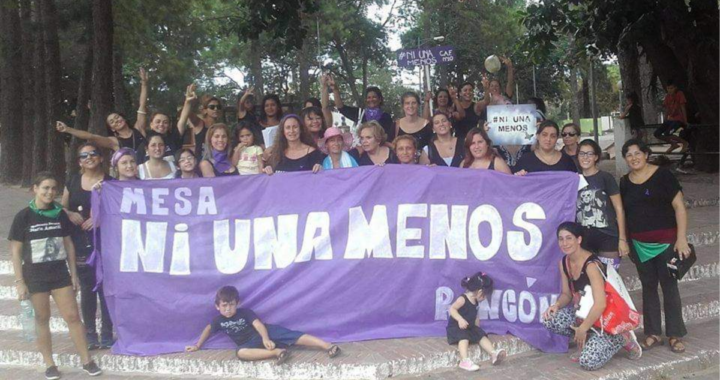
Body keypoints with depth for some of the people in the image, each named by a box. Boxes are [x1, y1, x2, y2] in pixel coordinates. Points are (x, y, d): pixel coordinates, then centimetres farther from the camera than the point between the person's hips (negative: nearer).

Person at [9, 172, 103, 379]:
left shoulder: (60, 214, 1)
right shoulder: (24, 216, -8)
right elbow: (16, 251, -6)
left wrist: (74, 273, 7)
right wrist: (19, 281, -9)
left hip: (60, 273, 3)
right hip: (35, 276, -2)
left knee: (73, 316, 2)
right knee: (42, 319, 9)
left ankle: (87, 360, 10)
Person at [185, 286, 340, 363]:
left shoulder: (245, 312, -7)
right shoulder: (219, 320, 5)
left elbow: (258, 325, -20)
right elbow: (208, 330, 25)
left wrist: (266, 339, -38)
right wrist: (197, 345, 22)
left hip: (265, 333, -3)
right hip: (250, 343, 3)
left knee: (294, 337, -26)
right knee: (241, 353, -33)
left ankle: (328, 346, -35)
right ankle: (277, 352, -42)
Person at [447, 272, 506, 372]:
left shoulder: (475, 302, 11)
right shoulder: (462, 299, -17)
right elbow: (452, 309, -27)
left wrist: (477, 328, 16)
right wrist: (460, 319, -38)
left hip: (470, 328, 8)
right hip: (456, 327, -8)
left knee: (482, 336, -7)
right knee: (464, 338, -33)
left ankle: (493, 354, -13)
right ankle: (464, 361, -42)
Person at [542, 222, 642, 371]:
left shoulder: (591, 265, -26)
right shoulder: (563, 263, -1)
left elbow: (600, 304, -30)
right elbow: (567, 294, 9)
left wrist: (583, 329, -22)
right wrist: (557, 305, -13)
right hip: (583, 312, 7)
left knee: (588, 362, -23)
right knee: (548, 319, -17)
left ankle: (620, 339, 3)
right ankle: (587, 341, 3)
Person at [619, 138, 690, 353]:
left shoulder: (662, 175, -4)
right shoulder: (624, 182, 8)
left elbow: (679, 206, -7)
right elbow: (622, 213, 14)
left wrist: (681, 238, -13)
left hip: (665, 242, -4)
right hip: (639, 245, 4)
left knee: (669, 285, -1)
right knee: (648, 287, 9)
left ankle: (675, 335, 9)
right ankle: (653, 334, 16)